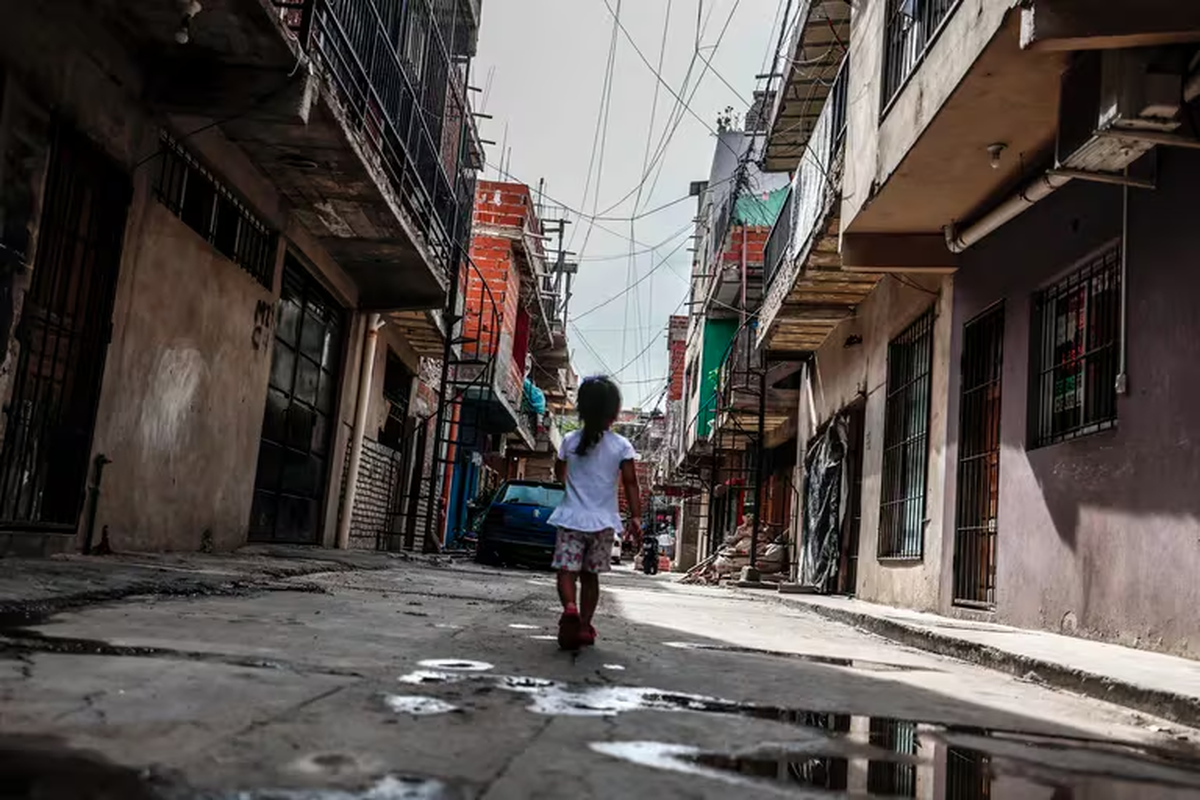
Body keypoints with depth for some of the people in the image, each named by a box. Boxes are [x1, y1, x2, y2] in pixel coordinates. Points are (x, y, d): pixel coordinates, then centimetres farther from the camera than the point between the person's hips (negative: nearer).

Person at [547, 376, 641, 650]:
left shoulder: (569, 441, 0)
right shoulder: (622, 445, -4)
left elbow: (559, 475, 16)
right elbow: (631, 484, -6)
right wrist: (635, 518, -1)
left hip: (572, 518, -1)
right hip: (603, 522, 1)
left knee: (567, 571, -2)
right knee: (590, 576, 13)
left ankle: (570, 609, -28)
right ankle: (584, 625, 15)